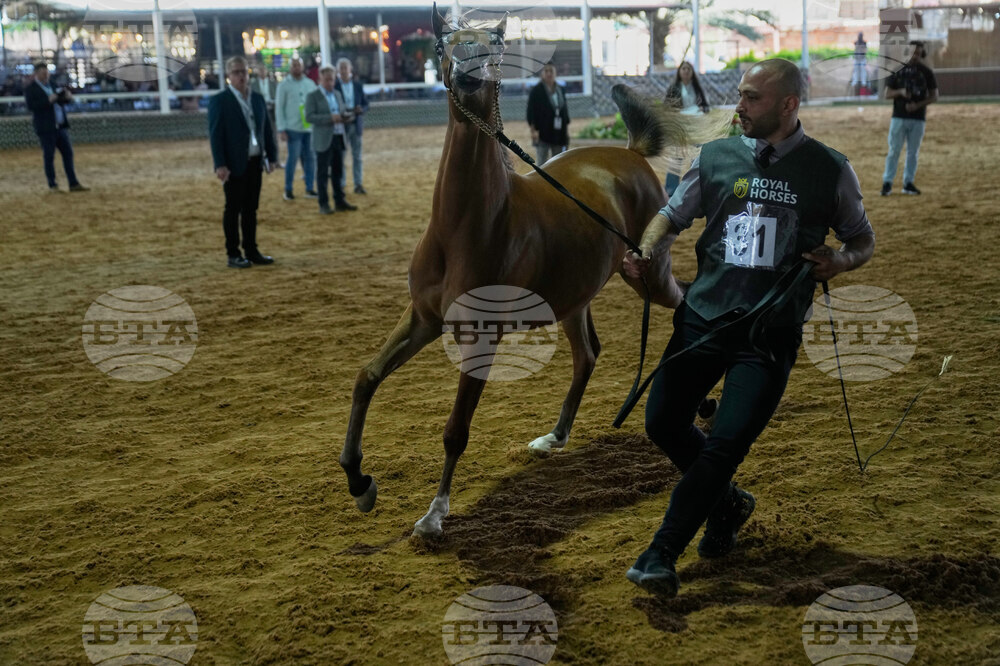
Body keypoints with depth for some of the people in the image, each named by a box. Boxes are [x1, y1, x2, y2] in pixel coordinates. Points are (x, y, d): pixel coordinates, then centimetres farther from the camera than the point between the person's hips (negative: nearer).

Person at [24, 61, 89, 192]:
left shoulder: (53, 85, 17)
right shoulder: (31, 89, -3)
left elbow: (63, 100, 22)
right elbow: (30, 105, -17)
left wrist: (68, 97, -1)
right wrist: (48, 100, -25)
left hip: (60, 126, 6)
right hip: (46, 128, -6)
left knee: (68, 153, 4)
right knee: (49, 156, -1)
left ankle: (73, 184, 8)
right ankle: (52, 185, 7)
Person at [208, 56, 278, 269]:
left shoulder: (258, 99, 12)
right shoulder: (219, 100, -5)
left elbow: (267, 130, 15)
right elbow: (215, 134, -9)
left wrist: (271, 156, 8)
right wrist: (220, 165, -16)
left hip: (255, 162, 5)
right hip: (234, 164, -5)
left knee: (251, 209, 11)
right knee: (233, 209, 0)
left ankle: (251, 251, 17)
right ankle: (233, 254, 6)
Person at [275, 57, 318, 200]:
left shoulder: (310, 84, 10)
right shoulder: (284, 85, 0)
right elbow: (279, 108, -1)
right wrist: (282, 129, -7)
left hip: (310, 128, 4)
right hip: (293, 128, -4)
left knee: (310, 158, 5)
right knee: (293, 158, -3)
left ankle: (309, 188, 14)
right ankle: (288, 189, 8)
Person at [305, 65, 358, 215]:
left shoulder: (337, 94, 15)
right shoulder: (313, 96, -5)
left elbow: (343, 110, 24)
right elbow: (309, 117, -15)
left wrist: (343, 116, -1)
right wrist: (330, 118, -23)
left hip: (339, 137, 6)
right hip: (324, 139, -6)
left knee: (338, 171, 11)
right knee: (323, 173, -1)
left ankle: (339, 201, 19)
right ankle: (324, 204, 4)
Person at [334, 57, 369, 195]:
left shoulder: (358, 85, 8)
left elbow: (365, 104, 9)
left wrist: (361, 110, -13)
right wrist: (340, 115, -20)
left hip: (356, 124, 3)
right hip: (341, 125, -3)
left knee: (357, 156, 5)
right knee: (340, 156, 2)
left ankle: (358, 184, 9)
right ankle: (341, 185, 8)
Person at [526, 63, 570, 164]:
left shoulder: (560, 90, 11)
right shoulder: (536, 91, -5)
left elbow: (565, 109, 16)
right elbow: (531, 111, -8)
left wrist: (567, 129, 12)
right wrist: (533, 130, -15)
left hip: (559, 133, 5)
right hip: (543, 132, -5)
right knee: (542, 162, -3)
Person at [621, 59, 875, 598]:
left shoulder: (829, 171, 1)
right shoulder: (715, 157, 6)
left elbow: (863, 239, 11)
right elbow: (673, 214, 12)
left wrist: (840, 261, -11)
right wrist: (645, 250, -9)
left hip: (771, 331, -3)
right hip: (703, 316, 4)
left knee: (727, 442, -11)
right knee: (663, 422, 3)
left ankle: (661, 557, 1)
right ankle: (727, 503, 31)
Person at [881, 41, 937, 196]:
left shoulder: (926, 72, 3)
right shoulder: (897, 70, 3)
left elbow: (934, 96, 3)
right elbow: (887, 94, 3)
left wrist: (917, 105, -12)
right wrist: (900, 92, -17)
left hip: (918, 118, 1)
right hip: (899, 117, -1)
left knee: (913, 152, 6)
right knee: (894, 151, -2)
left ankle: (908, 182, 14)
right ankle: (887, 182, 1)